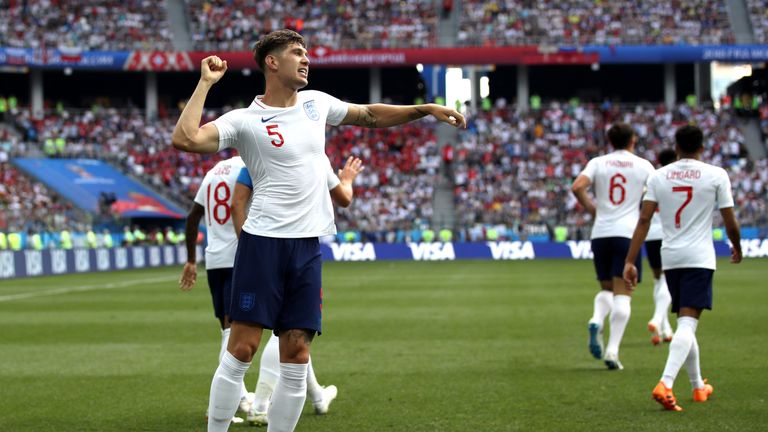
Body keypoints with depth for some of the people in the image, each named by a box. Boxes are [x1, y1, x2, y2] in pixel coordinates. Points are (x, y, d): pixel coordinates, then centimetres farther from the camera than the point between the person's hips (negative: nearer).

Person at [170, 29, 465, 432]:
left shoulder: (316, 103, 12)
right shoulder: (245, 120, -6)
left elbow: (370, 114, 27)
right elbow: (185, 139, -19)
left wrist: (426, 109, 20)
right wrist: (205, 83, -13)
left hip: (307, 246, 5)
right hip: (263, 243, -5)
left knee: (296, 356, 2)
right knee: (241, 349, -8)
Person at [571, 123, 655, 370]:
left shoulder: (598, 163, 6)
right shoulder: (642, 165, 5)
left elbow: (577, 187, -9)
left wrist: (592, 209, 6)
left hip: (600, 233, 2)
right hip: (628, 233, -2)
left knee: (606, 289, 17)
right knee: (622, 294, -3)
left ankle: (596, 321, -14)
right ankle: (612, 350, -13)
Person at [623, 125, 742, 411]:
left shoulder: (658, 176, 4)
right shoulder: (716, 175, -3)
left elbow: (644, 220, -2)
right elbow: (730, 222, 1)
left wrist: (630, 261, -2)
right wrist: (736, 247, 21)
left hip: (670, 258, 4)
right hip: (700, 258, -4)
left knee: (685, 322, 18)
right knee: (688, 323, -10)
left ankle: (698, 386, 31)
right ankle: (665, 384, -29)